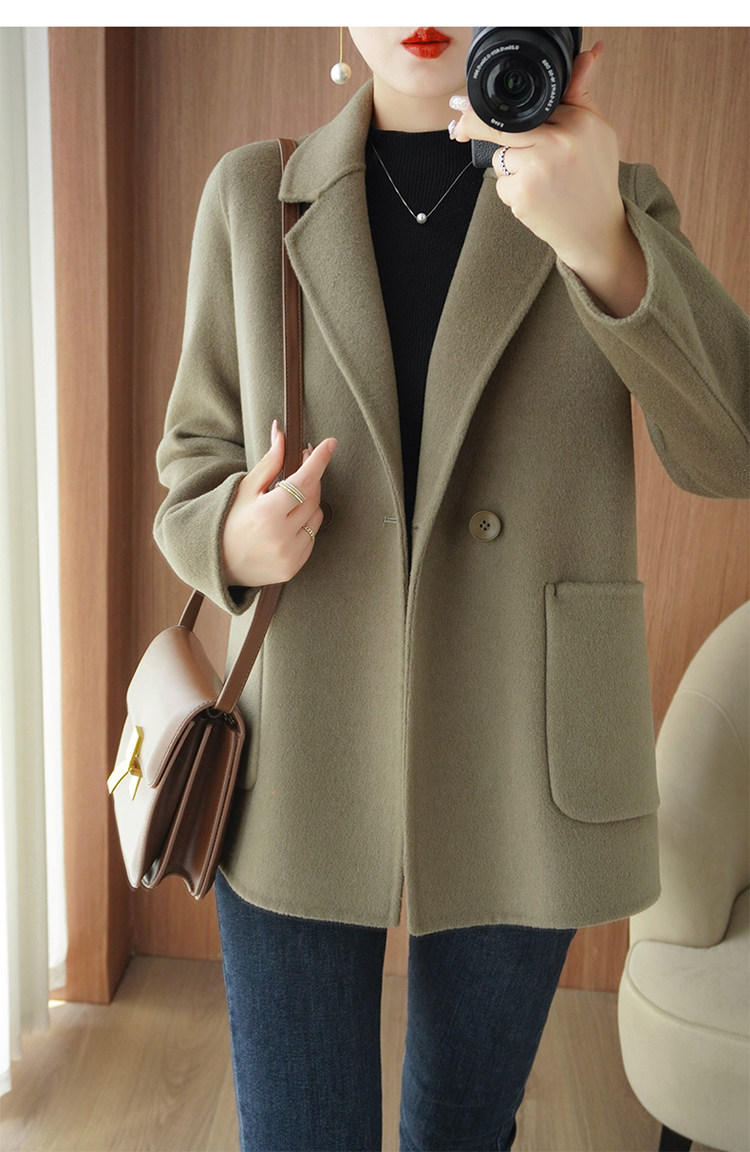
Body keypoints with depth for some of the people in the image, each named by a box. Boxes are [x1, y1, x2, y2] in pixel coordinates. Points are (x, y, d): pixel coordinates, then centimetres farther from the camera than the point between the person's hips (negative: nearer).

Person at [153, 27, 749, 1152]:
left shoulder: (621, 206, 3)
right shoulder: (252, 196, 4)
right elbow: (198, 454, 9)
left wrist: (596, 237, -28)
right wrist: (234, 539, -14)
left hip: (518, 767, 1)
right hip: (298, 759, 0)